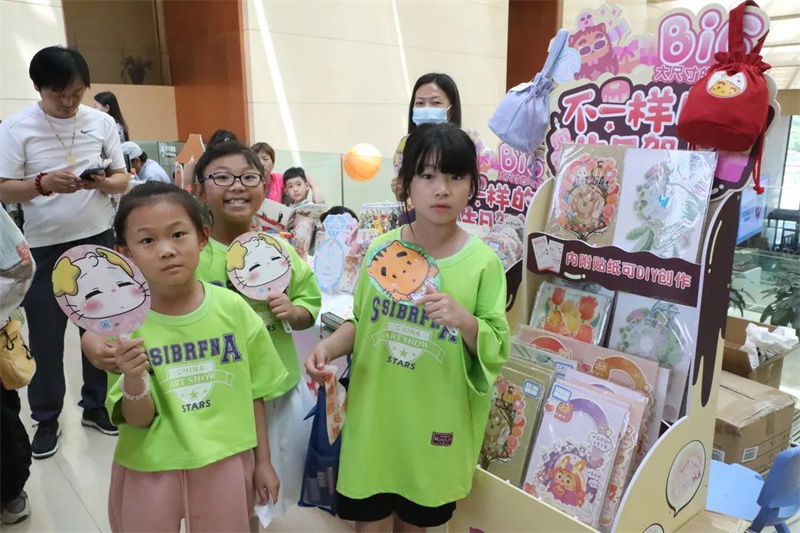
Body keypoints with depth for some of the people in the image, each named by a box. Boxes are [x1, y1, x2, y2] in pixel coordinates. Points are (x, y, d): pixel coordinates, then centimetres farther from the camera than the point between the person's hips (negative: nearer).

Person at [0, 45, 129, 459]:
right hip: (44, 246, -2)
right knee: (45, 334, 5)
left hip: (98, 239, 2)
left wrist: (102, 182, -18)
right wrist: (43, 184, -26)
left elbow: (122, 180, 4)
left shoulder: (102, 123, 1)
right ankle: (46, 419, 22)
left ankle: (96, 406, 28)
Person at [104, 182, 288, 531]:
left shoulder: (233, 308, -11)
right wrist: (133, 380, -30)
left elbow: (253, 392, 1)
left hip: (225, 463, 1)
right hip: (149, 468, 0)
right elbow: (138, 420, -10)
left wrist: (263, 461, 6)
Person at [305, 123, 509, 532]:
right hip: (373, 417, 2)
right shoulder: (381, 250, -4)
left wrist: (465, 320, -26)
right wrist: (329, 346, -10)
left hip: (436, 425, -1)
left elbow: (497, 350, -8)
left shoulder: (482, 262, -12)